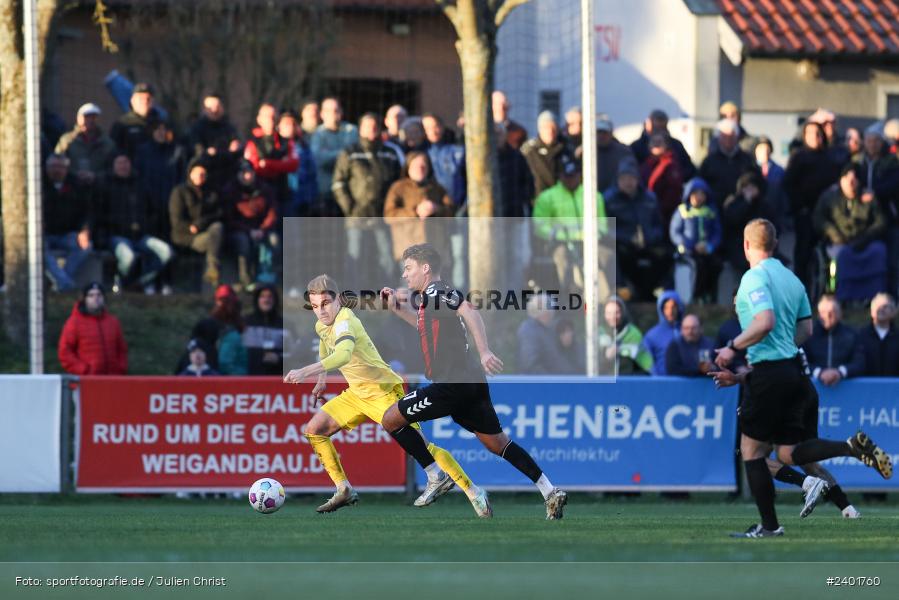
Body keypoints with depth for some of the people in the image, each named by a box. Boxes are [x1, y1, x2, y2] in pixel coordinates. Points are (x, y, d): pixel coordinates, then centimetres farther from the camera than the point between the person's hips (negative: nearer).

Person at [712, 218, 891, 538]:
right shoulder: (791, 278, 14)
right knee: (788, 453, 11)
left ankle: (769, 525, 4)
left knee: (751, 449, 4)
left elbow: (765, 322, -25)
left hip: (770, 373, -8)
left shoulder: (755, 278, -12)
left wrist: (732, 347, -12)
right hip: (793, 371, 8)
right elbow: (806, 329, 19)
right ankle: (853, 447, -9)